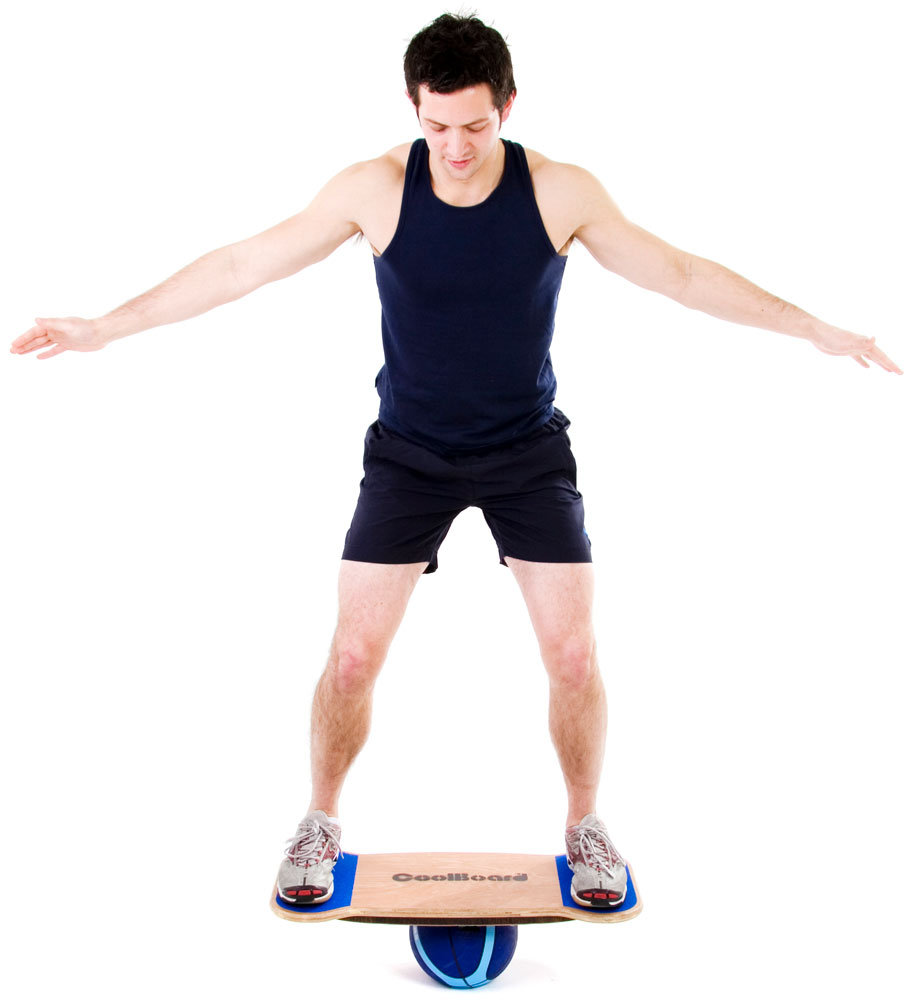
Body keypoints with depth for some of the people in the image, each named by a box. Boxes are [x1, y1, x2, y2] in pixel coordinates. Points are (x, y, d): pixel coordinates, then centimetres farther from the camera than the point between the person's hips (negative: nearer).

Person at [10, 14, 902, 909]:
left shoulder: (562, 192, -12)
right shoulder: (375, 189, -13)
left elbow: (680, 274, -2)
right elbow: (242, 265, -7)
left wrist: (816, 329, -2)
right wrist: (105, 327, -6)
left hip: (528, 452, 1)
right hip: (408, 453, 0)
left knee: (573, 653, -1)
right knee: (354, 654, -2)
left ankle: (585, 827, 24)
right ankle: (320, 825, 23)